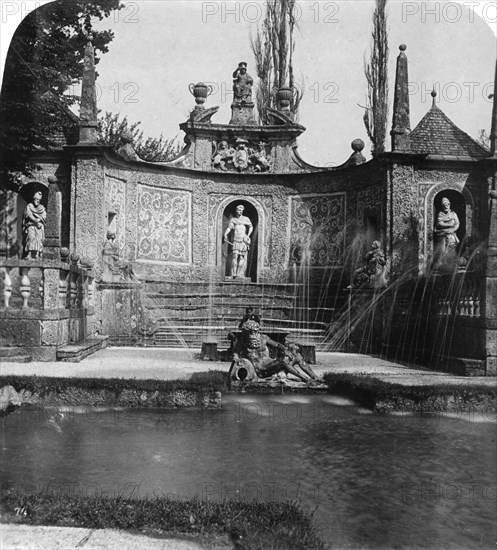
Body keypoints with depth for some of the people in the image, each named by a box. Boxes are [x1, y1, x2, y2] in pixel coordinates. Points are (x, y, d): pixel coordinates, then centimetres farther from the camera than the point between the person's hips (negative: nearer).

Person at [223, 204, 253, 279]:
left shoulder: (246, 219, 10)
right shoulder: (233, 219, 13)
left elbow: (251, 227, 6)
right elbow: (229, 227, 2)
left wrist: (248, 236, -8)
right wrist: (225, 235, -16)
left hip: (244, 241, -1)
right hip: (235, 241, 1)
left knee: (242, 257, -6)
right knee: (234, 256, -8)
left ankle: (240, 274, -3)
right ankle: (234, 274, -6)